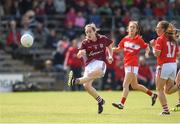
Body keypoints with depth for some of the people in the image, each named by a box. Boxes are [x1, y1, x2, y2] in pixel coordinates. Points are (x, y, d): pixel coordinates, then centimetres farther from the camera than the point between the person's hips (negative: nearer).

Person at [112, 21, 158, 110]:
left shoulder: (139, 39, -7)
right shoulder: (125, 39, 8)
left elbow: (147, 48, 2)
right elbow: (119, 49, 16)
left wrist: (147, 53, -19)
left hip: (133, 65, -7)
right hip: (127, 64, 7)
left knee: (125, 85, -12)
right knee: (134, 85, 16)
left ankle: (121, 104, -10)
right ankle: (152, 95, 31)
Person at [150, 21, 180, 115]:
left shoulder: (160, 39, -9)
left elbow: (157, 54, -15)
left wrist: (153, 46, 1)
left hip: (164, 66, -6)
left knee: (160, 89, 6)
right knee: (168, 90, 12)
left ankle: (165, 109, -2)